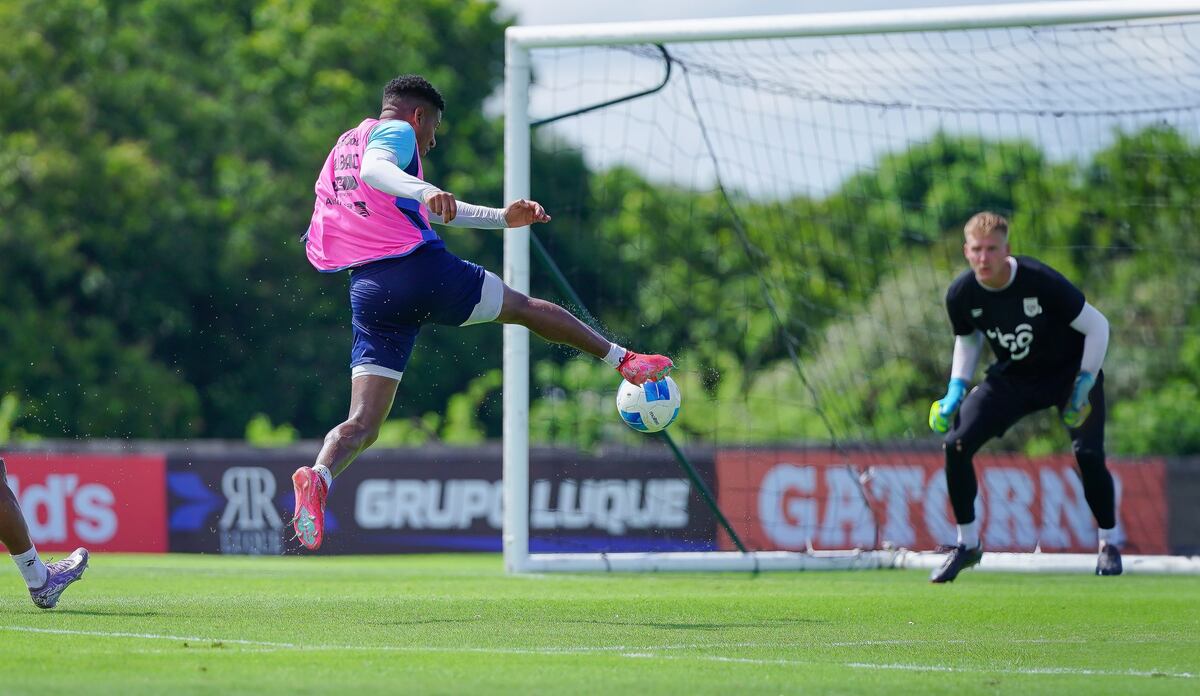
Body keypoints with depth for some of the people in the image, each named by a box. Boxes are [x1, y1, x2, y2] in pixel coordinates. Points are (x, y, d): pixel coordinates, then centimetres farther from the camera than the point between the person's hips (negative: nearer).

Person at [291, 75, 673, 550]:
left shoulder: (342, 145, 31)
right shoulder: (397, 132, 4)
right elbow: (374, 168, -22)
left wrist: (501, 218, 38)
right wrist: (424, 190, -39)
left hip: (368, 292, 6)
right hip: (422, 269, -6)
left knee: (362, 425, -3)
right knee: (524, 307, 19)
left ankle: (319, 477, -32)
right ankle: (624, 360, 32)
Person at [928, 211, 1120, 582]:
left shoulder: (1040, 280, -29)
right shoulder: (962, 294, -16)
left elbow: (1097, 326, -18)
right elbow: (967, 339, 8)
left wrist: (1084, 386, -19)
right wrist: (956, 390, -4)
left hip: (1068, 371, -4)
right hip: (1012, 378, 4)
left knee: (1088, 453, -22)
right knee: (955, 444, -14)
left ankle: (1109, 544, 4)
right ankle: (967, 544, 4)